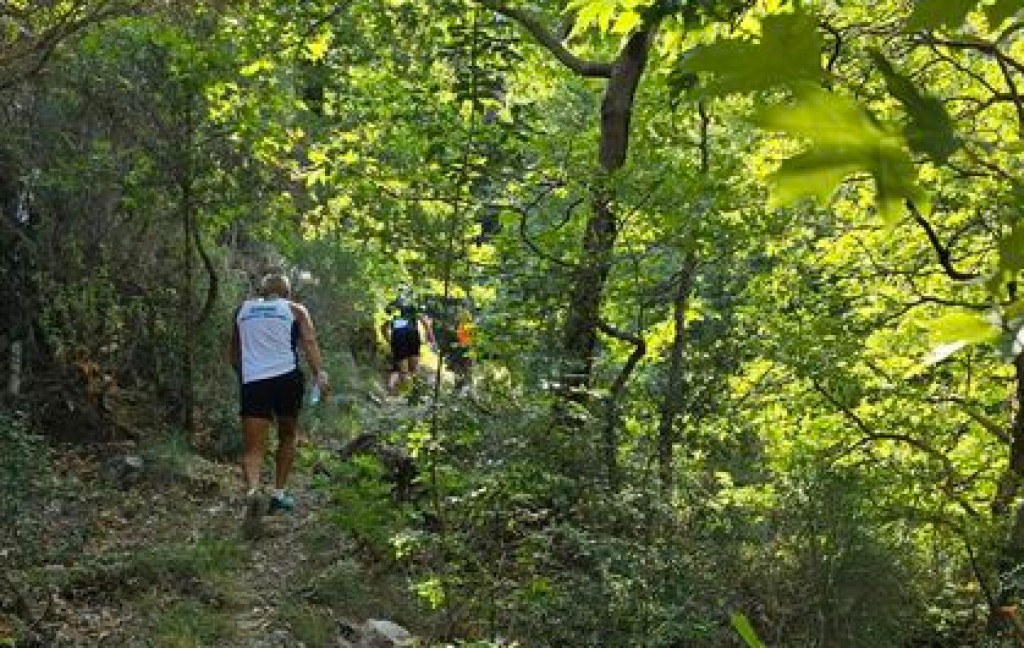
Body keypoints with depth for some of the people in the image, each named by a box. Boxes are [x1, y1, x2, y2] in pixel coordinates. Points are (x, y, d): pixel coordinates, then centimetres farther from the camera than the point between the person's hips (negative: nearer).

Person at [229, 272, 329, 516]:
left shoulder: (243, 310, 18)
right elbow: (309, 342, -6)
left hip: (252, 381, 1)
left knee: (253, 447, -3)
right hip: (287, 377, -1)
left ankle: (252, 489, -29)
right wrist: (319, 374, -16)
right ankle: (278, 493, 18)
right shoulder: (295, 310, 11)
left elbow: (235, 354, 22)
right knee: (288, 436, 21)